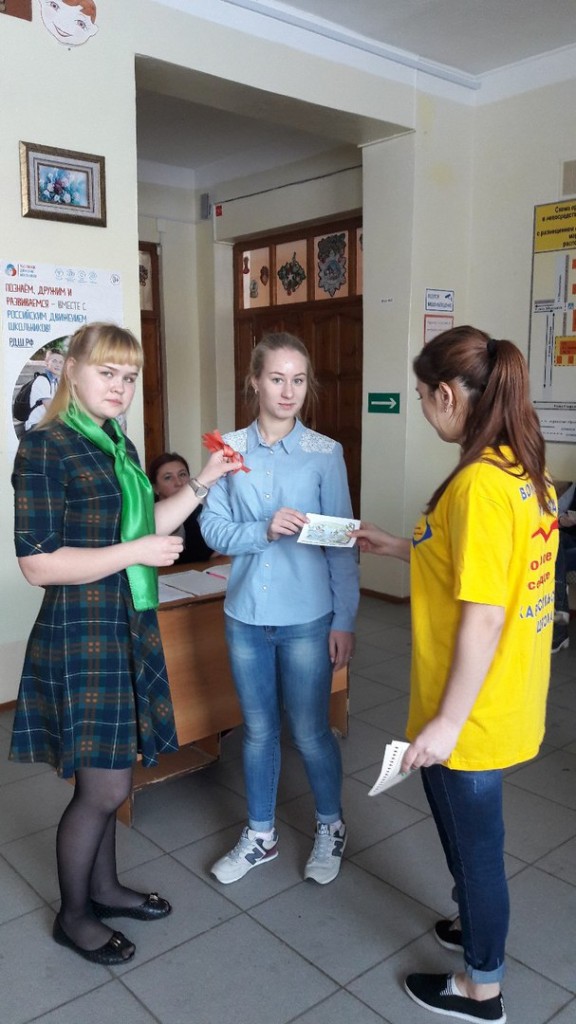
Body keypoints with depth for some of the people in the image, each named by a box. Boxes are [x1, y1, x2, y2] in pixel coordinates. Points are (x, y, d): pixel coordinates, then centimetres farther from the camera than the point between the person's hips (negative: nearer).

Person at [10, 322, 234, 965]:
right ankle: (73, 915, 27)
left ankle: (103, 887, 39)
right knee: (104, 786, 3)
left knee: (107, 777, 18)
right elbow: (38, 564, -19)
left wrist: (203, 483, 10)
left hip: (130, 628, 8)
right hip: (82, 633, -8)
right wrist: (138, 552, -19)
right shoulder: (46, 447, -15)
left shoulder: (120, 446, 10)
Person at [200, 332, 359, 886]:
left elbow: (341, 543, -5)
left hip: (307, 617, -2)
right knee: (258, 730, 17)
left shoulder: (325, 453, -6)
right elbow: (212, 527, -4)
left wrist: (344, 620, -6)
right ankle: (260, 835, 38)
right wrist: (264, 532, -22)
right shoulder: (229, 449, -1)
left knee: (310, 732, 10)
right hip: (245, 614, 2)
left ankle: (330, 827, 37)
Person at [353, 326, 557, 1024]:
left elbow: (483, 618, -25)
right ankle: (478, 926, 51)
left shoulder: (478, 484, -26)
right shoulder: (525, 469, 3)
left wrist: (447, 720, -19)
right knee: (470, 827, 28)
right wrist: (399, 548, 17)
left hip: (471, 710, -9)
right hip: (508, 697, 9)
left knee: (472, 836, 12)